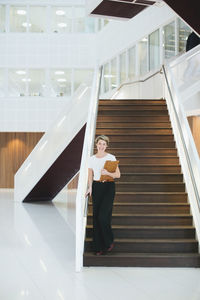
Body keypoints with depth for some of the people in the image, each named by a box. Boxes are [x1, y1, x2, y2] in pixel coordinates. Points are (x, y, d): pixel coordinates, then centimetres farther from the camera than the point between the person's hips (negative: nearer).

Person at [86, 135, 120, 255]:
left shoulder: (111, 157, -2)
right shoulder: (92, 159, 8)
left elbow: (118, 175, -2)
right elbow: (90, 175, 10)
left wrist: (107, 173, -20)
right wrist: (90, 188, -6)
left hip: (108, 187, -3)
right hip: (96, 187, 4)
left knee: (103, 215, -13)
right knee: (96, 216, 2)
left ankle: (109, 242, 10)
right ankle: (99, 247, 11)